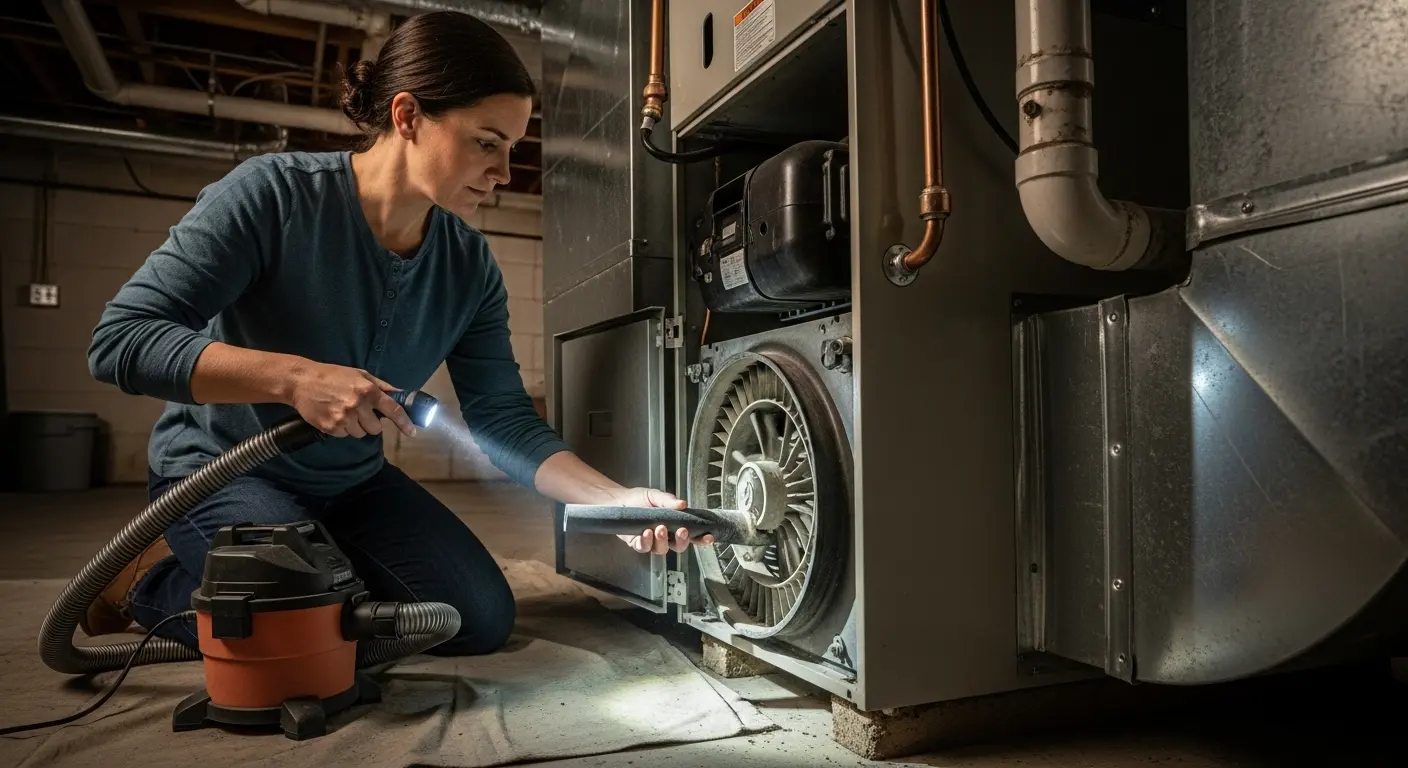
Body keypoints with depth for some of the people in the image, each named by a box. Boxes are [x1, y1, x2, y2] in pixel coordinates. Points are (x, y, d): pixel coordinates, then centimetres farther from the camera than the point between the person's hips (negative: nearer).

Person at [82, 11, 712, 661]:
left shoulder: (469, 266, -10)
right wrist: (293, 376, -40)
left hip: (353, 484, 5)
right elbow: (120, 340, -26)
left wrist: (618, 500, -24)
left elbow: (505, 421, -11)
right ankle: (155, 580, 5)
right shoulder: (272, 195, -24)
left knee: (481, 621, -1)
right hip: (221, 471, -5)